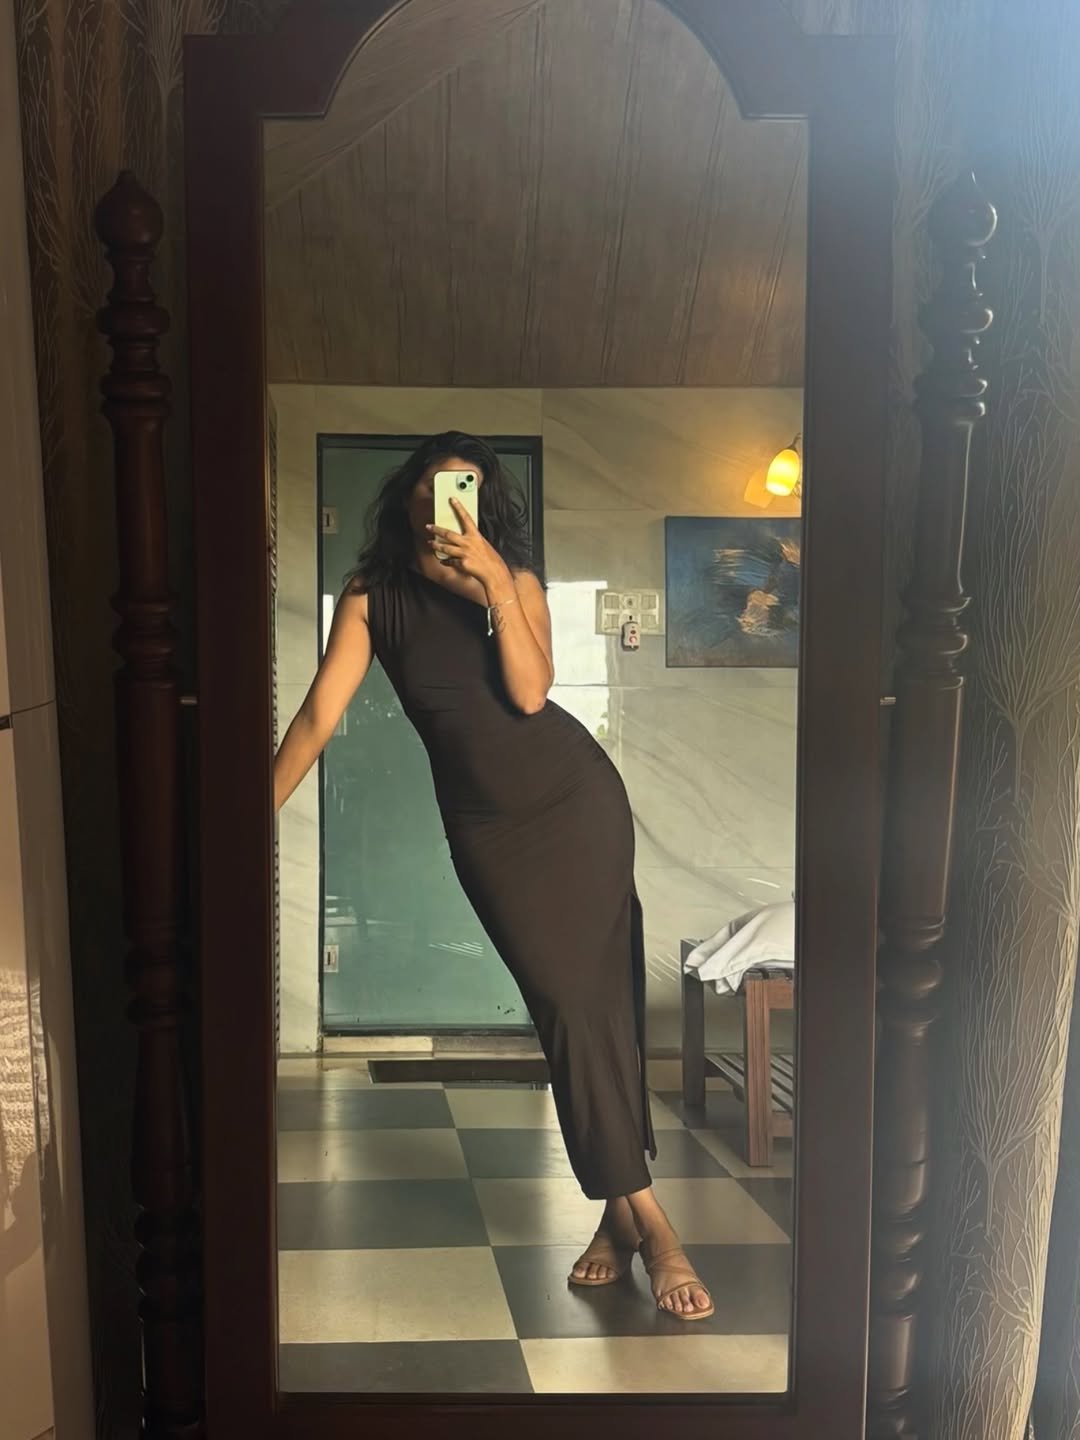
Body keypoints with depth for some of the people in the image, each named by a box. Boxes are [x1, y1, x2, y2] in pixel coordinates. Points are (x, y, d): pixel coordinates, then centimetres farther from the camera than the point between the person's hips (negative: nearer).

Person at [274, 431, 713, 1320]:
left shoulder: (515, 580, -2)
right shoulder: (372, 599, -2)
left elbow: (530, 692, -15)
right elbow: (320, 715, -6)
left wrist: (495, 589, -23)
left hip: (578, 797, 0)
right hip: (487, 826, 0)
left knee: (603, 994, -2)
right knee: (565, 1003, -3)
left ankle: (622, 1209, 8)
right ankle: (641, 1213, 5)